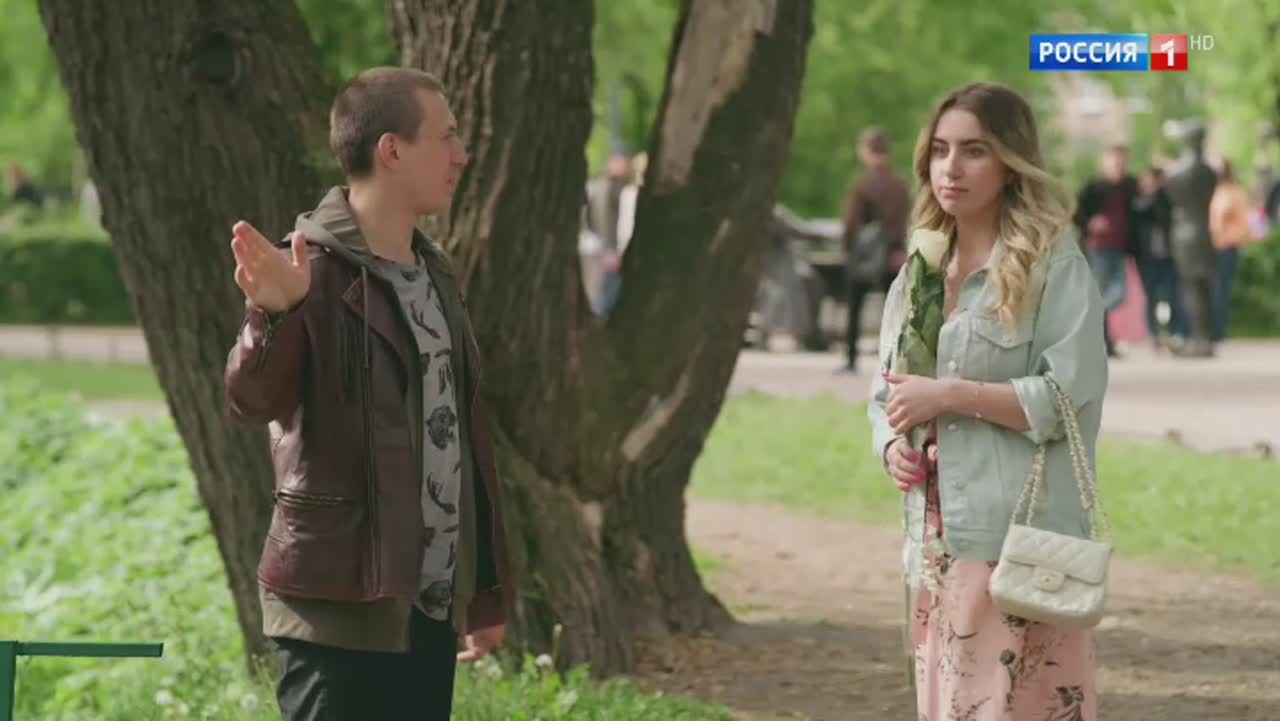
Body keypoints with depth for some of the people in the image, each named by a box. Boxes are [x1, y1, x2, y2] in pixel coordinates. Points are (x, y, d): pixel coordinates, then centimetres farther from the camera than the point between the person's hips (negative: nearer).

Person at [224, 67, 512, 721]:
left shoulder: (434, 274, 15)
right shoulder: (315, 270, -11)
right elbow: (255, 398, -26)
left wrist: (488, 589, 21)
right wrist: (273, 314, -46)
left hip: (431, 608, 8)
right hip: (342, 603, -8)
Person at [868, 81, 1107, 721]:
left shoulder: (1053, 264, -5)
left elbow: (1070, 394, -13)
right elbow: (885, 396, 22)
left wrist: (950, 395, -14)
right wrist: (891, 445, 0)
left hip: (1020, 543, -7)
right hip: (938, 542, 7)